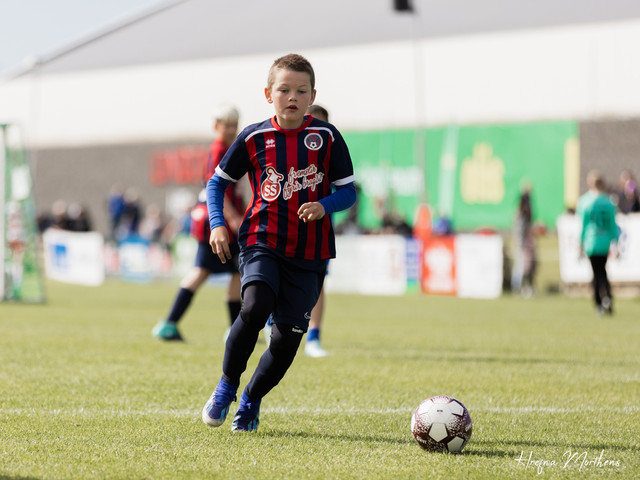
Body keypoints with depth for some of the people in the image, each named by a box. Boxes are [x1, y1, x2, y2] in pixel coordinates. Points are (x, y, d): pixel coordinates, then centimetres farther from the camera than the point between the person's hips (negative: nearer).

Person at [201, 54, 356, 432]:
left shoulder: (326, 137, 0)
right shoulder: (253, 138, 2)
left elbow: (348, 190, 4)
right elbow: (218, 182, 12)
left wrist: (324, 206, -16)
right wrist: (217, 224, -2)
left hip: (309, 254, 1)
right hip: (263, 242, -1)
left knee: (287, 337, -2)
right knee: (255, 308, -26)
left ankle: (251, 402, 22)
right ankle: (227, 385, -2)